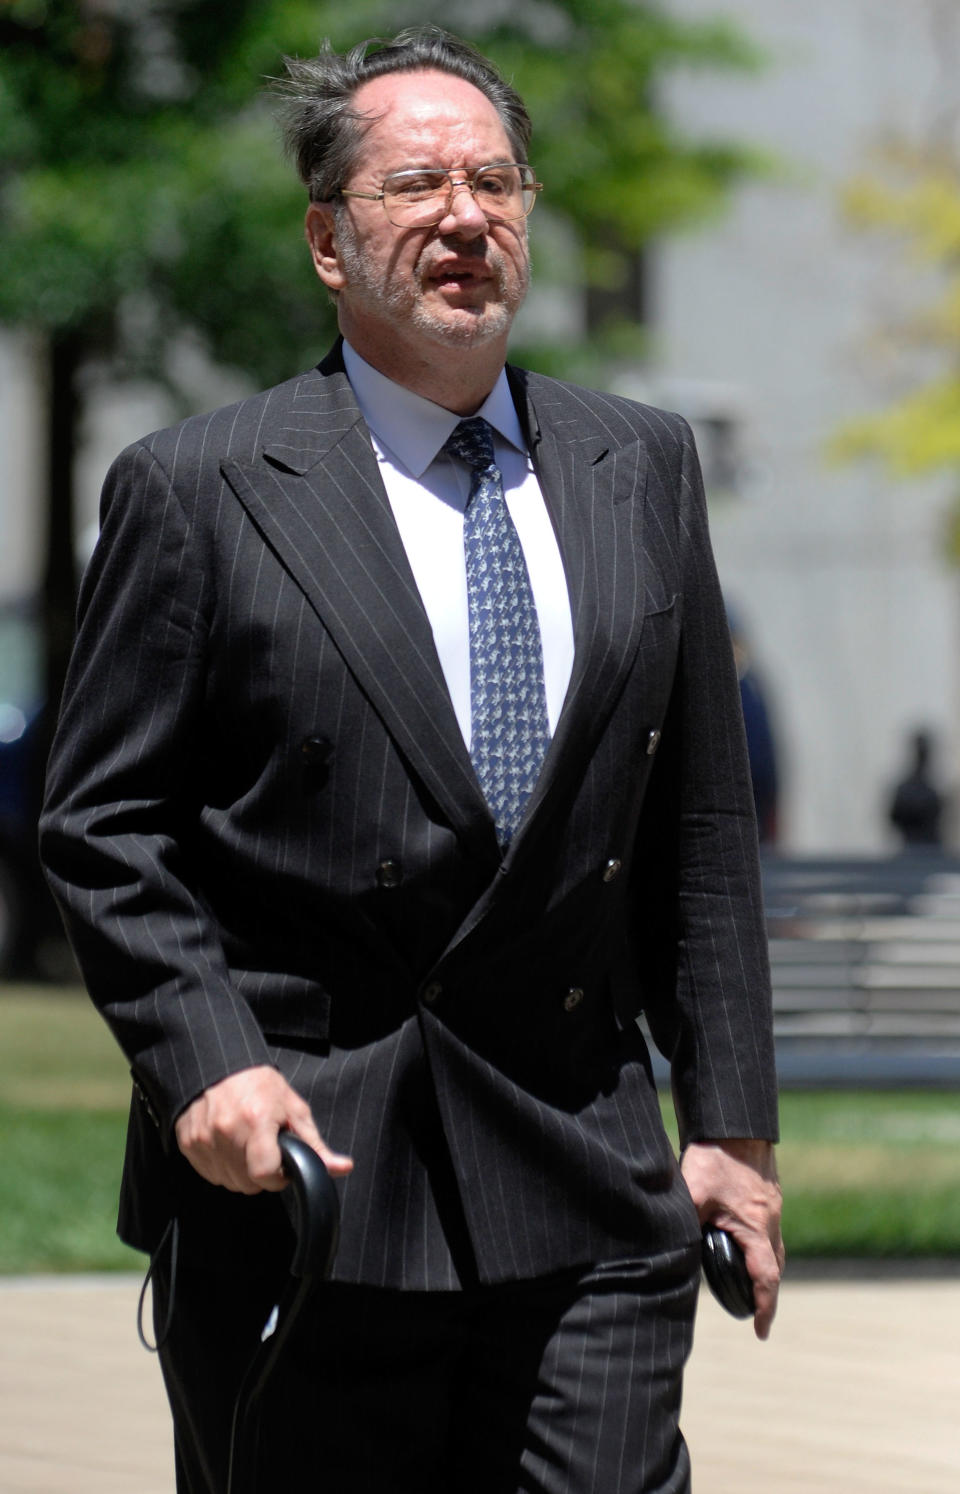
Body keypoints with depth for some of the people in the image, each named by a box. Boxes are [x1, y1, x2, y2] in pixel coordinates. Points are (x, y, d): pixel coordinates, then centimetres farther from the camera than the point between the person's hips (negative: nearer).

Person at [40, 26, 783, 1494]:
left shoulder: (640, 468, 12)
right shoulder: (199, 490, -1)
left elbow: (700, 826, 13)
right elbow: (106, 824, -1)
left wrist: (731, 1121, 9)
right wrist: (203, 1062, -14)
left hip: (588, 1193, 3)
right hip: (301, 1168, -3)